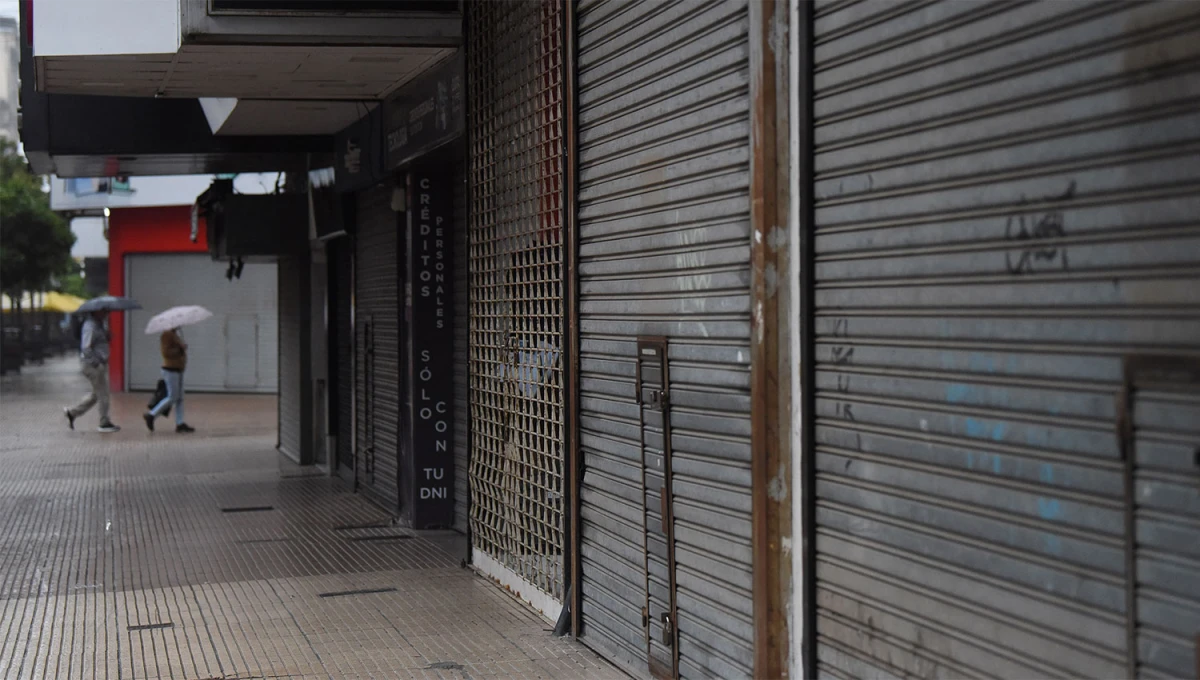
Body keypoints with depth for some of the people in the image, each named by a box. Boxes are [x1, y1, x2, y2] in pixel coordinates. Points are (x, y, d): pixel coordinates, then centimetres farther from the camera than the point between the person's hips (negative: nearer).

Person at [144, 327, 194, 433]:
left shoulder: (176, 334, 15)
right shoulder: (166, 335, -14)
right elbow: (166, 352, -22)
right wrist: (180, 349, -19)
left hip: (178, 369, 10)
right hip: (170, 370, -10)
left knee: (179, 398, 7)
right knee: (172, 397, -7)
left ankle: (180, 424, 9)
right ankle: (151, 415, 4)